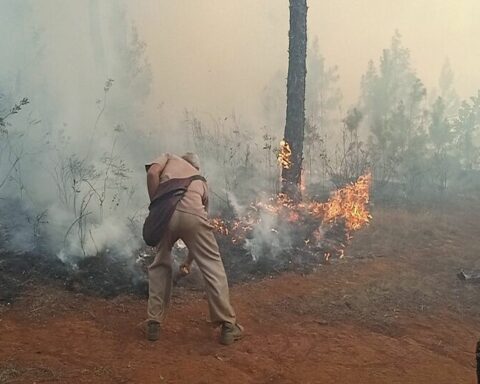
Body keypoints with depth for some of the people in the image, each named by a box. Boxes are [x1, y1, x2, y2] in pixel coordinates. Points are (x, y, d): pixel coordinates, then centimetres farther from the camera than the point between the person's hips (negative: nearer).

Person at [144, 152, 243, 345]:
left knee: (160, 266, 20)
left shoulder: (169, 158, 31)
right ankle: (228, 325, 16)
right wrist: (188, 260, 48)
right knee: (212, 267, 12)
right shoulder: (200, 179, 36)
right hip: (192, 215, 1)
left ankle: (154, 324, 22)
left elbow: (152, 173, 5)